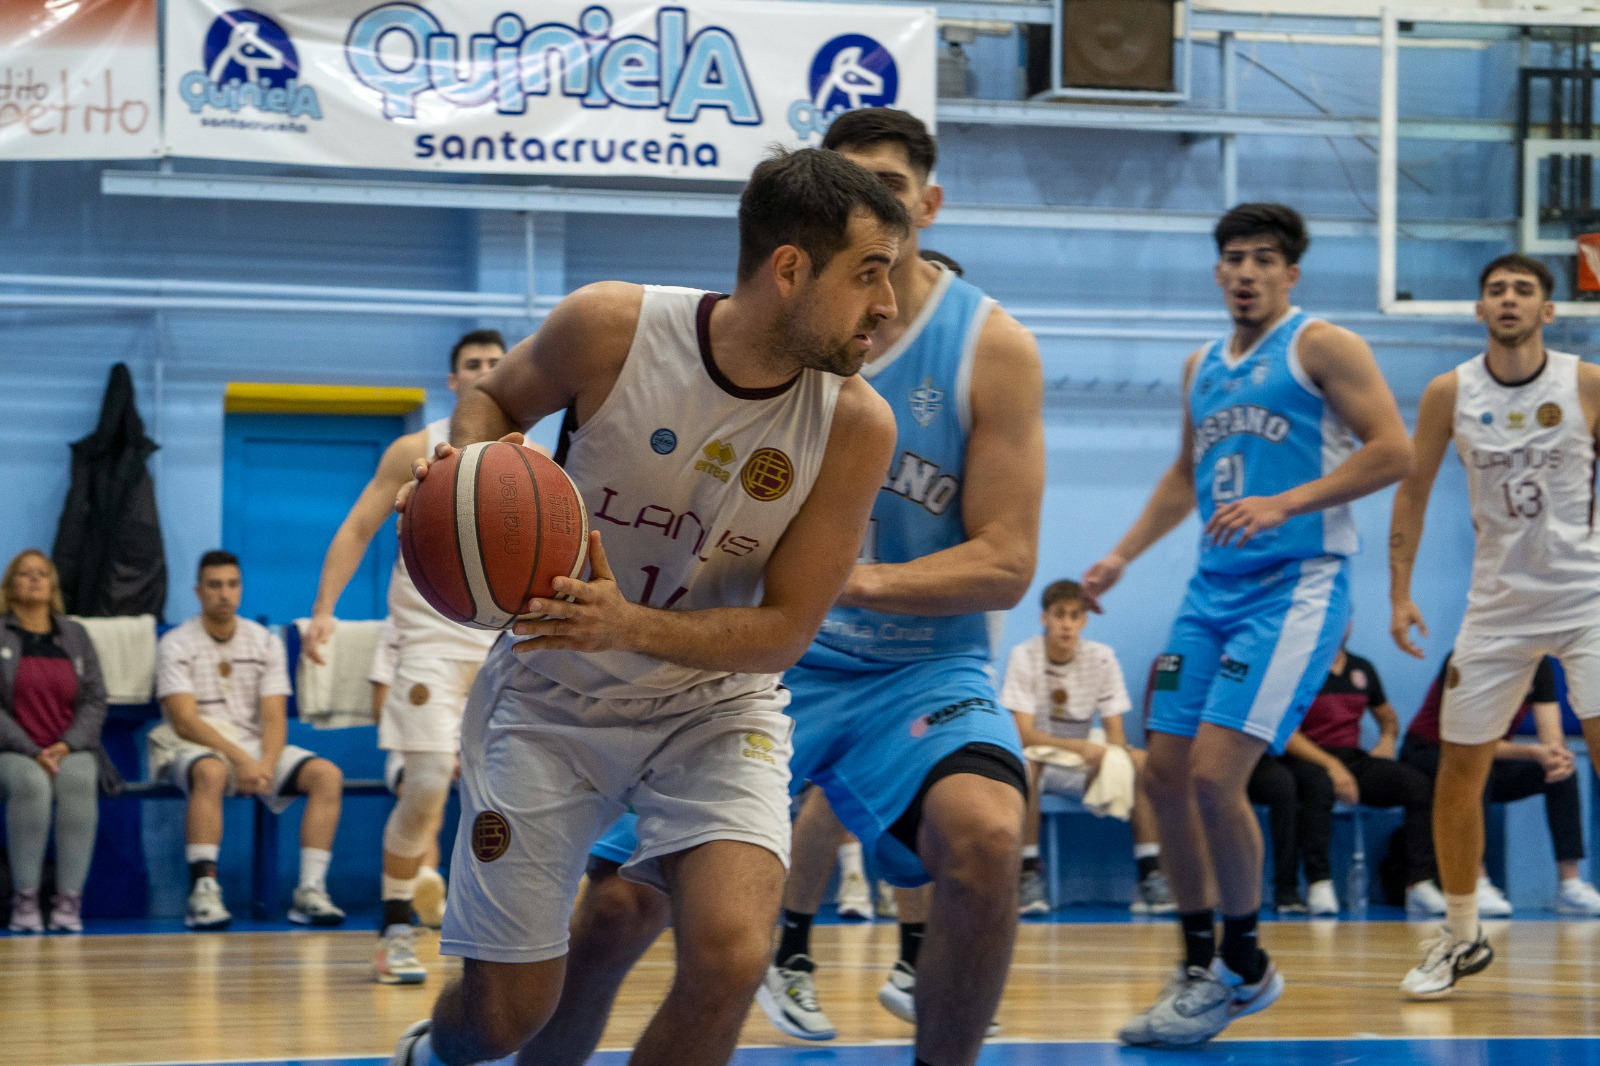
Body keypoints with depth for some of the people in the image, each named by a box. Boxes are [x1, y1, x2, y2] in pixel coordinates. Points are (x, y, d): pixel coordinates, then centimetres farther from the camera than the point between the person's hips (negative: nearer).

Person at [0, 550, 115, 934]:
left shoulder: (74, 636, 17)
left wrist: (66, 747, -9)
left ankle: (69, 900, -35)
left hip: (71, 752, 2)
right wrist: (32, 752, -15)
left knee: (78, 780, -34)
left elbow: (95, 702, 9)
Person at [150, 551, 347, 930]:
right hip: (193, 747, -5)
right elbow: (185, 721, -13)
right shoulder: (176, 645, -3)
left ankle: (310, 891, -23)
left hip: (255, 748, 5)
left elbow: (274, 718, 1)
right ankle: (204, 892, -42)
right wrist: (239, 758, -26)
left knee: (327, 775, -18)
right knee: (210, 772, -40)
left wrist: (265, 764, -20)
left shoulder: (265, 642, 8)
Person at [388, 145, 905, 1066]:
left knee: (729, 957, -25)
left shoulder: (856, 426, -19)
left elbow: (784, 632, -15)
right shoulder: (610, 329, -20)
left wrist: (630, 625, -32)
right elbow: (496, 397, 2)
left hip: (715, 706, 0)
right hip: (553, 699, 0)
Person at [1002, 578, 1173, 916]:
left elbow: (1116, 734, -3)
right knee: (1023, 763, -38)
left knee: (1142, 761, -22)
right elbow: (1024, 735, -19)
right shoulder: (1024, 656, -11)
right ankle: (1029, 875, -34)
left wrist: (1106, 756, -28)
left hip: (1083, 772, 3)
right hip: (1038, 760, -3)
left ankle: (1150, 875, -24)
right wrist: (1080, 747, -34)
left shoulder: (1102, 657, -2)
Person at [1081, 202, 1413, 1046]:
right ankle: (1200, 968, 16)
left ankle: (1244, 967, 1)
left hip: (1295, 589, -8)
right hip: (1213, 591, 8)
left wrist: (1283, 504, -21)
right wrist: (1123, 555, 19)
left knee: (1214, 777, -16)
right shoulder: (1202, 367, 17)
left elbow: (1393, 451, -13)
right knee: (1165, 773, 3)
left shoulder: (1322, 347, -5)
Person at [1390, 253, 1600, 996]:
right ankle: (1461, 938, 20)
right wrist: (1399, 592, 3)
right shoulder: (1450, 394, 0)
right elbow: (1413, 492, 9)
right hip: (1498, 603, 2)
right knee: (1457, 770, 4)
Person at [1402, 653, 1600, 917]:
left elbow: (1552, 736, -12)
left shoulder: (1540, 665, -7)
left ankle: (1569, 885, -20)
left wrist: (1560, 757, -36)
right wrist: (1534, 752, -42)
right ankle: (1477, 884, -39)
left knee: (1564, 771, -18)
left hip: (1497, 756, 6)